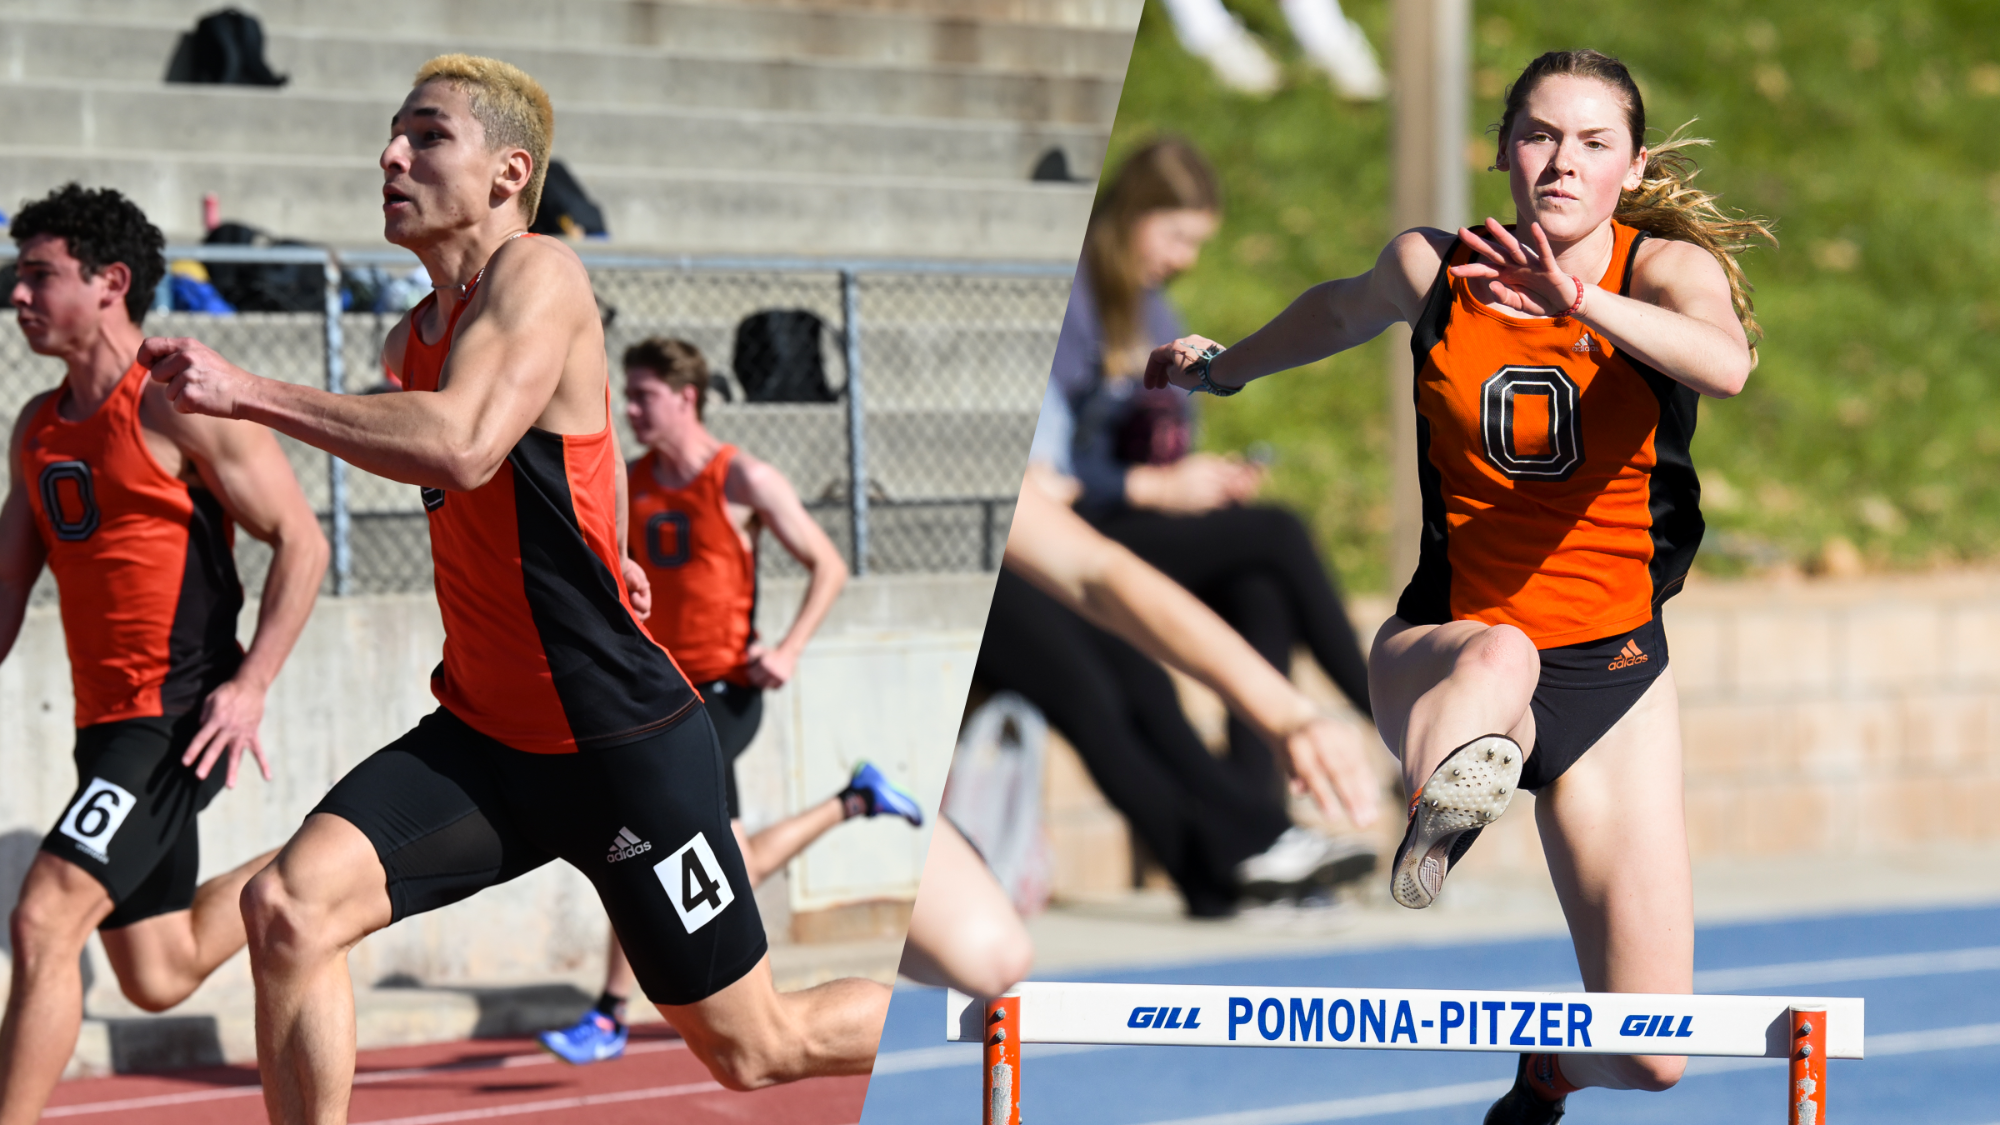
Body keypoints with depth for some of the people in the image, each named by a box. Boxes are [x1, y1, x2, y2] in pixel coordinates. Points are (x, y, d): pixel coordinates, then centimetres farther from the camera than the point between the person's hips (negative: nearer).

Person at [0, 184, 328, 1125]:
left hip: (180, 718, -9)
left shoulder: (177, 403, -11)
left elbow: (301, 542, -11)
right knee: (158, 976, 14)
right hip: (104, 721, 9)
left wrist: (249, 686, -18)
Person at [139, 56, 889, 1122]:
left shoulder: (539, 277, -16)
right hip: (483, 739, 7)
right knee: (287, 905, -17)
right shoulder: (410, 340, 8)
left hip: (624, 743, -7)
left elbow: (464, 446, -36)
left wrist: (246, 393, -36)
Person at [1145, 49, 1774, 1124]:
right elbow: (1342, 309, 23)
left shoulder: (1668, 269, -9)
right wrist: (1223, 367, 39)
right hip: (1444, 648, 0)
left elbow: (1725, 363, -34)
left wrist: (1581, 303, -50)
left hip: (1611, 675, 0)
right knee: (1497, 653, -42)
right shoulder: (1431, 269, -2)